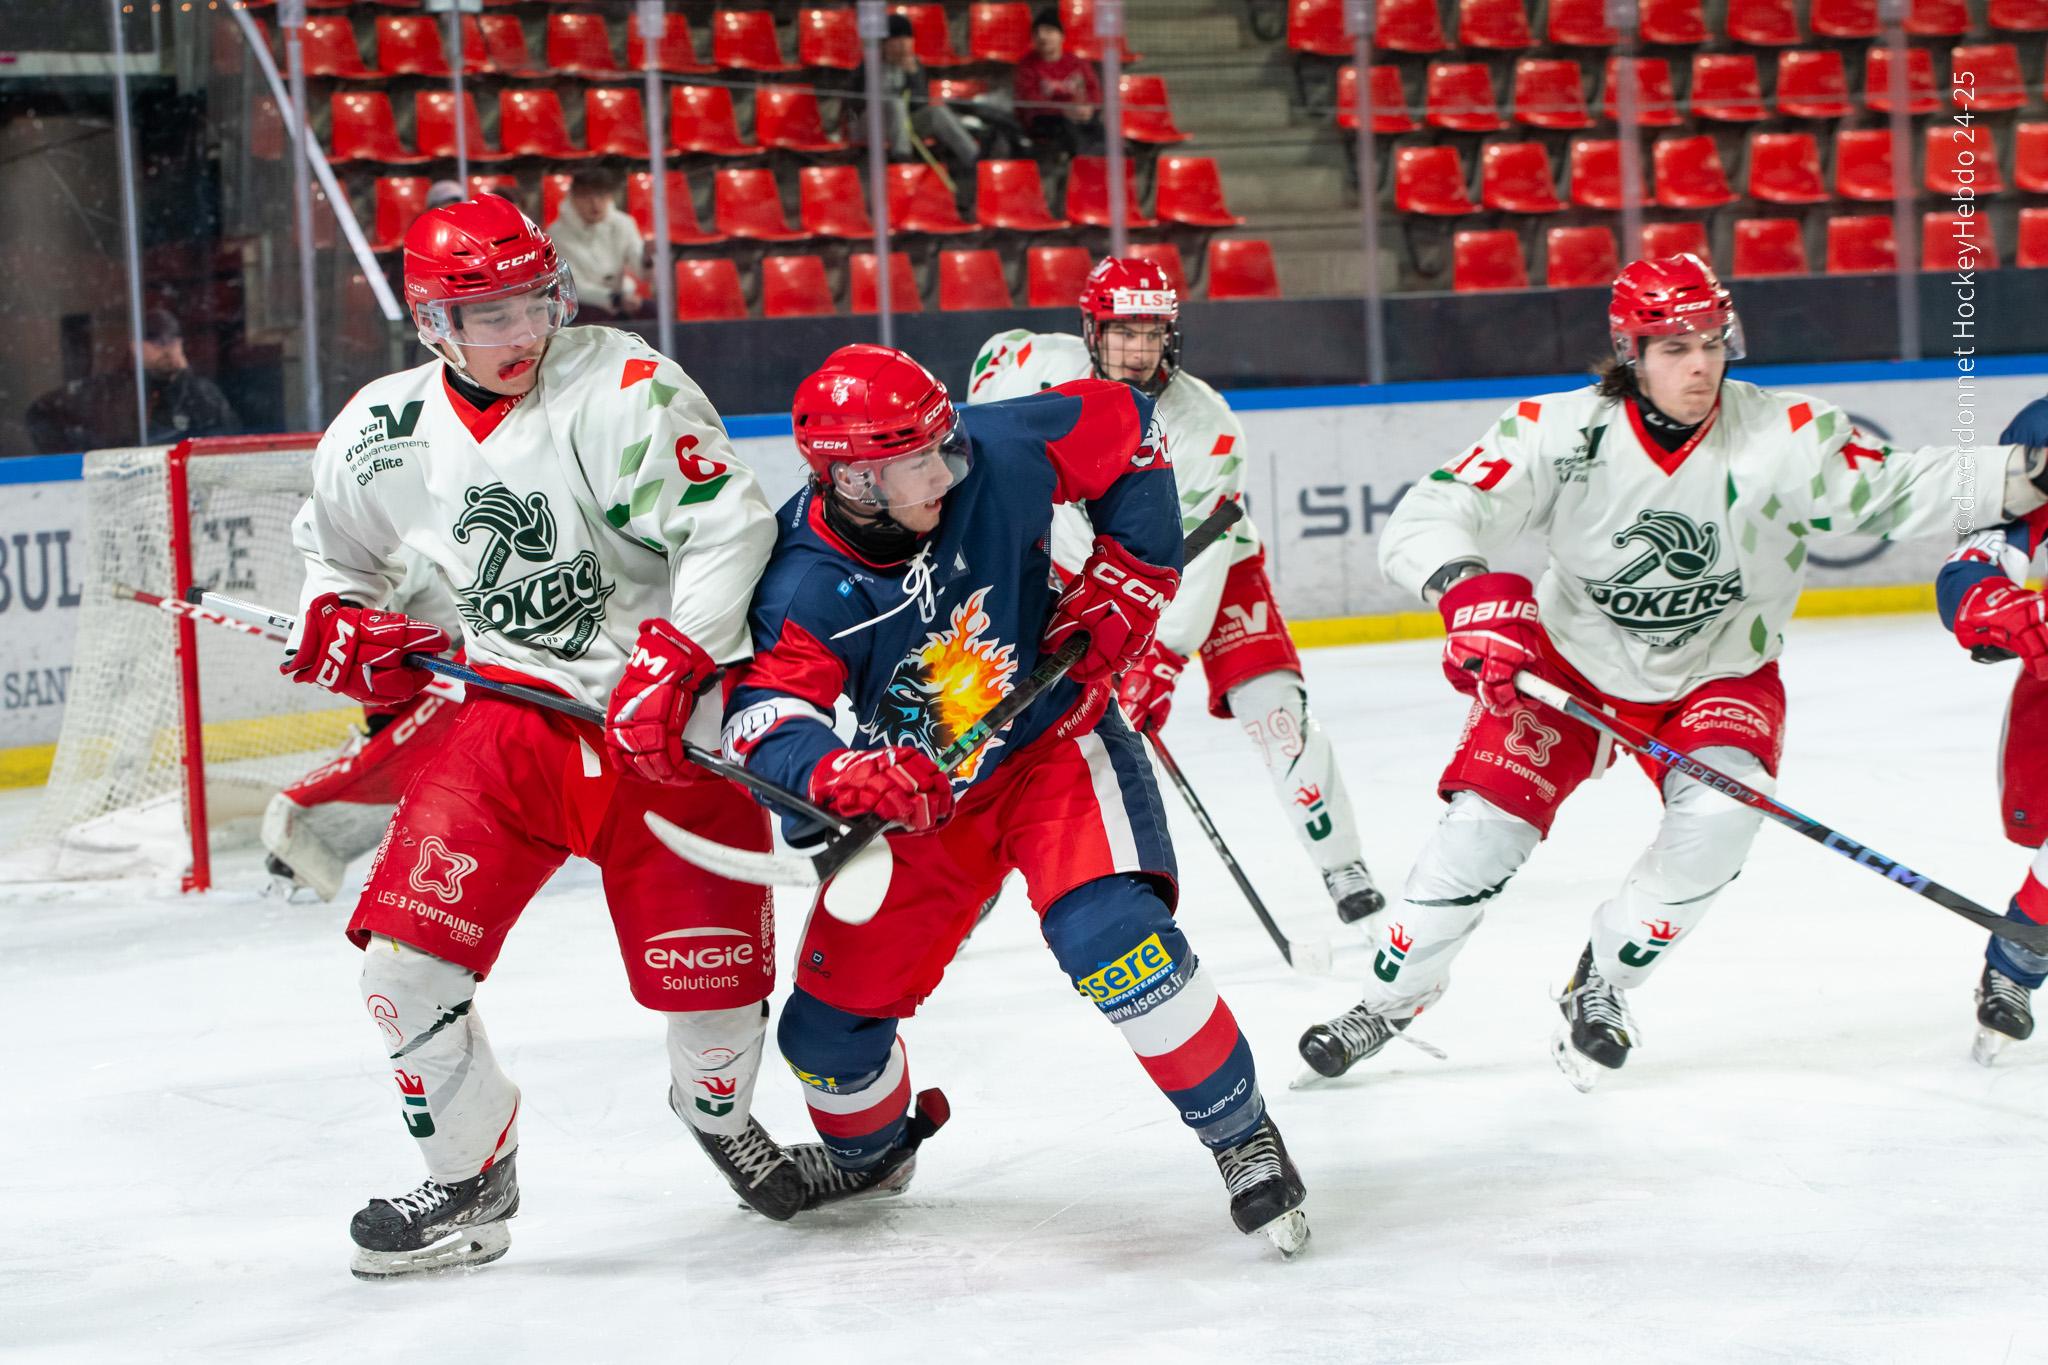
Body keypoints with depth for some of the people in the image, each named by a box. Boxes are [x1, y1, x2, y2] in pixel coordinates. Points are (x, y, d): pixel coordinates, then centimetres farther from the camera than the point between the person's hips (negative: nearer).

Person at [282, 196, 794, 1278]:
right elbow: (334, 551, 19)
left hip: (664, 723, -3)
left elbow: (726, 527, -21)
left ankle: (717, 1107, 34)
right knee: (406, 936, -12)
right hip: (511, 714, 3)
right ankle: (471, 1177, 8)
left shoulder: (625, 390, -16)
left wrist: (671, 668, -29)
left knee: (712, 972, -4)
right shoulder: (382, 435, 0)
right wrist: (347, 628, -1)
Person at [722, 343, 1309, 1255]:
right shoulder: (805, 587, -24)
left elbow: (1124, 430, -5)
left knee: (1113, 936, -29)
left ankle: (1243, 1136, -11)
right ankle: (869, 1151, 41)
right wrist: (841, 778, -56)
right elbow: (764, 720, -36)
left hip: (1052, 742, -2)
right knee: (828, 1023, 5)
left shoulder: (997, 457, -22)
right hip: (919, 795, 2)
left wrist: (1130, 573, -8)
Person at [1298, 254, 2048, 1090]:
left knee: (1720, 816, -24)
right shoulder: (1559, 433, -24)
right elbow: (1425, 519, -28)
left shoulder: (1785, 436, -21)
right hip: (1571, 658, -1)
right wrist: (1465, 587, -48)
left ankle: (1603, 985, 0)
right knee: (1486, 823, -11)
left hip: (1719, 673, 1)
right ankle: (1389, 999, 13)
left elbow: (1895, 489, -14)